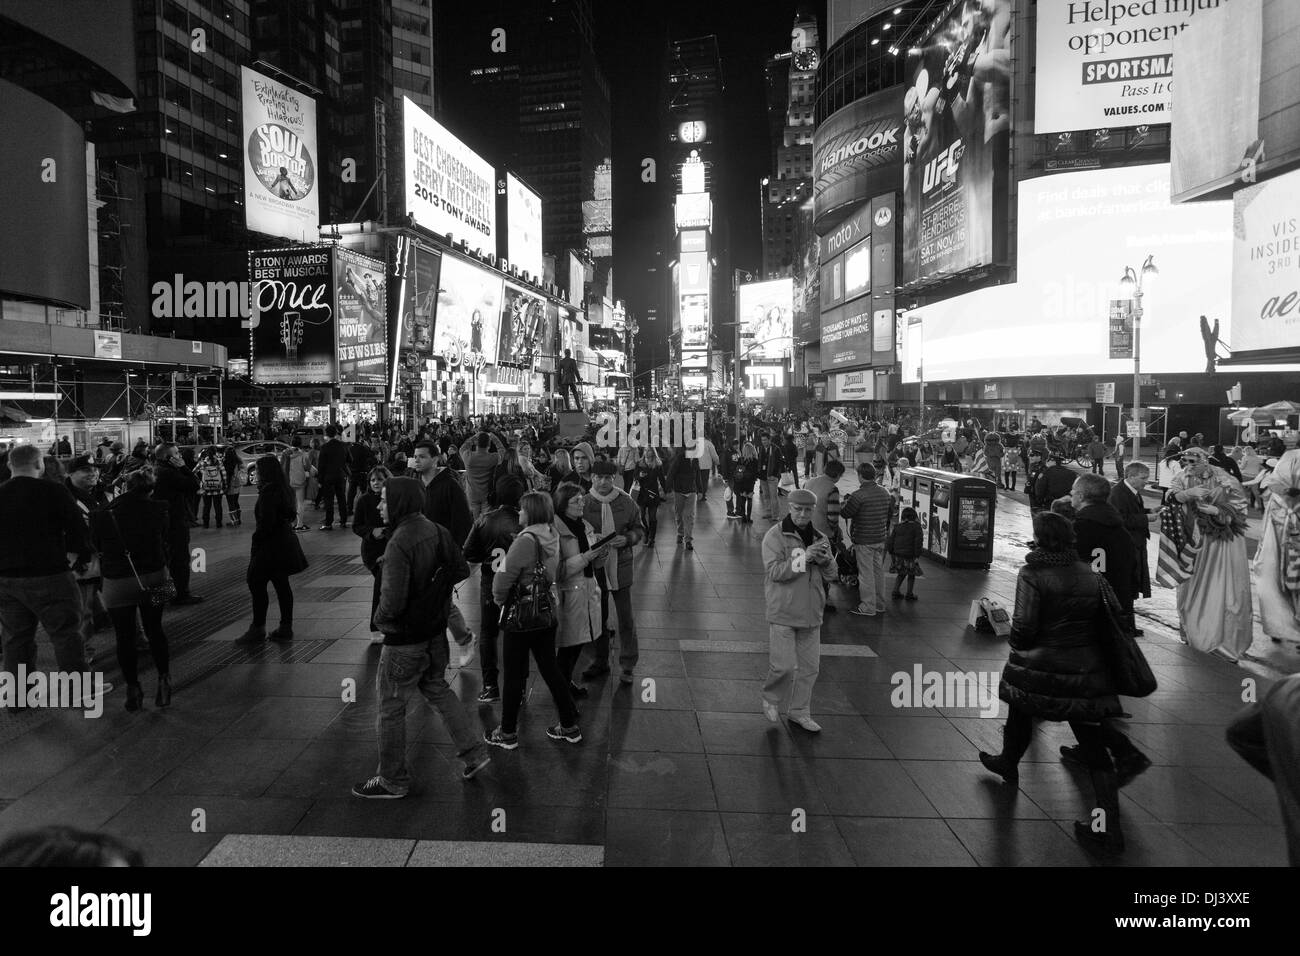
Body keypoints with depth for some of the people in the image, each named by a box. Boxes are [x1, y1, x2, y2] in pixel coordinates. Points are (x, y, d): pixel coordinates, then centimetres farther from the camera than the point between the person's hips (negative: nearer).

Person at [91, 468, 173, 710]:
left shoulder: (102, 515, -10)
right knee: (154, 630, 17)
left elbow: (96, 547, 3)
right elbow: (163, 542, 2)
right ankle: (164, 679, 6)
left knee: (125, 637, 10)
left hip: (117, 583, -1)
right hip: (153, 578, 1)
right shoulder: (159, 510, -9)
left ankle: (133, 689, 13)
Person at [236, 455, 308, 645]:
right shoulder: (284, 489, 10)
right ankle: (286, 629, 15)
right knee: (282, 585, 11)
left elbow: (266, 523, -20)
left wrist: (255, 544, -13)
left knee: (256, 583, 0)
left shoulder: (268, 492, -17)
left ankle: (257, 629, 6)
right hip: (285, 543, 9)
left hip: (271, 546, -9)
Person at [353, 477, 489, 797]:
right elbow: (461, 570, 7)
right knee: (437, 689, 25)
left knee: (391, 707, 10)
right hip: (436, 630, 8)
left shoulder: (399, 544, -27)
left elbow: (393, 602, -29)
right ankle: (473, 753, 28)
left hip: (404, 639, -8)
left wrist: (380, 617, -9)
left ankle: (393, 781, 24)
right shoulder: (438, 532, -3)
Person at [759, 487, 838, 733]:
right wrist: (805, 557, -23)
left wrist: (825, 560, -11)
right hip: (783, 612, -5)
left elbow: (830, 576, 10)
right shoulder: (775, 536, -7)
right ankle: (771, 699, 22)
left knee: (809, 667, 10)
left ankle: (800, 712, 27)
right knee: (784, 665, -7)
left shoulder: (819, 538, 10)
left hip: (811, 613, 6)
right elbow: (775, 571, -18)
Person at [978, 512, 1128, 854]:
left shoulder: (1032, 575, -12)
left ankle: (1008, 763, 50)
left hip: (1041, 670, -4)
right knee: (1093, 743, 6)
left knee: (1020, 712, 26)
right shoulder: (1093, 575, 4)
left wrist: (1017, 643, 5)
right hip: (1087, 672, 4)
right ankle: (1110, 827, 5)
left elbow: (1024, 629, -16)